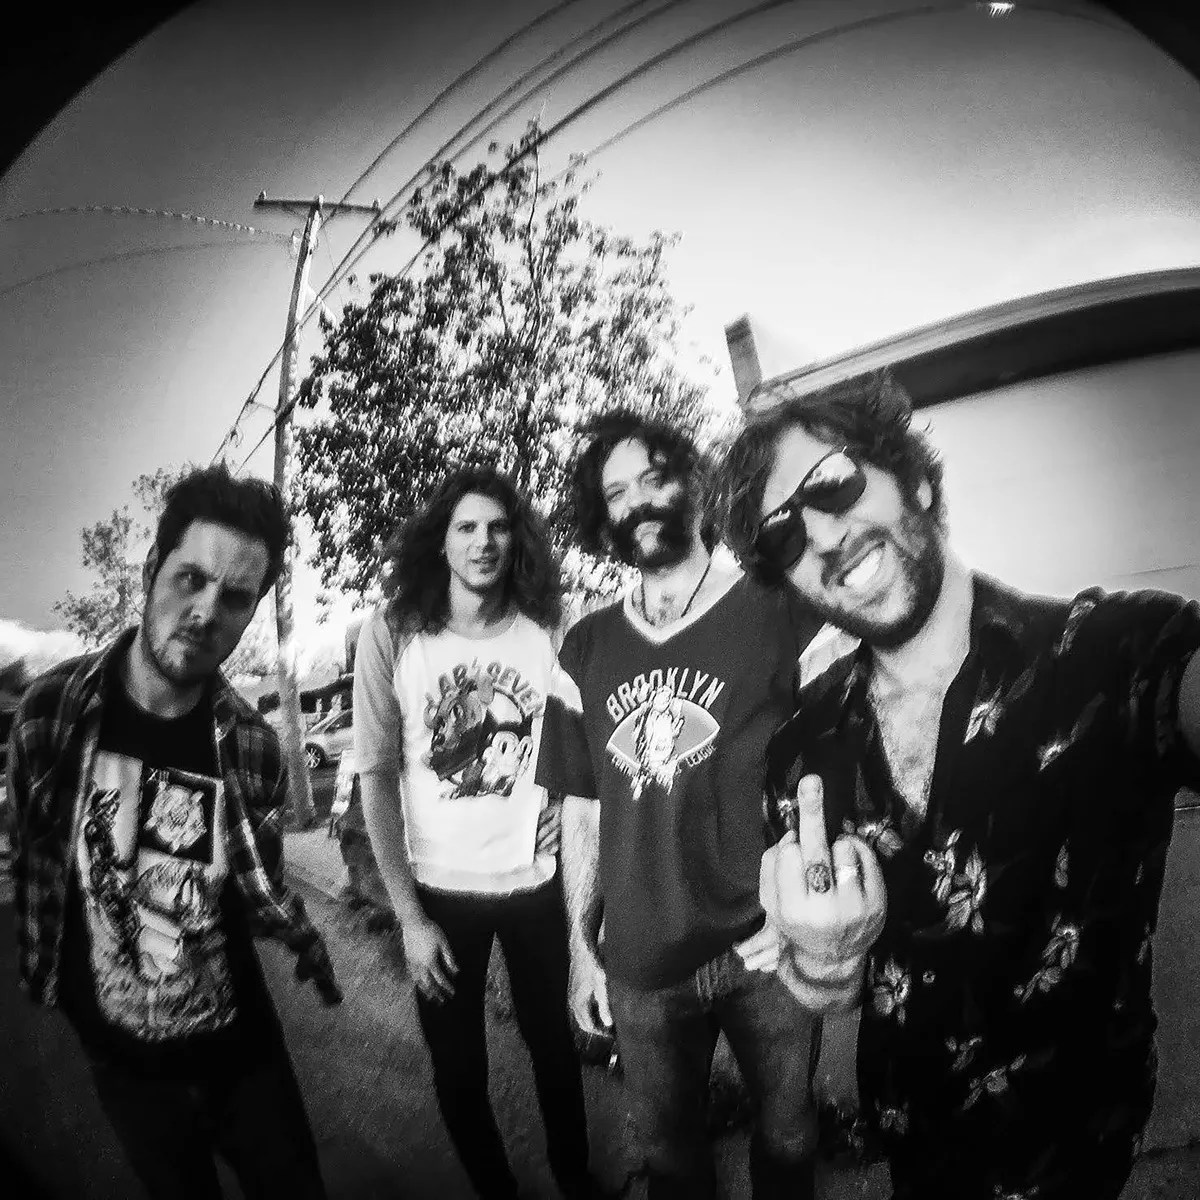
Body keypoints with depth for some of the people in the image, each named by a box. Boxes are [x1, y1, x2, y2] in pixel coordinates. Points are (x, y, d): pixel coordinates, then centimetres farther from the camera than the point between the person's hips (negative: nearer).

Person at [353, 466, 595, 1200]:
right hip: (440, 890, -1)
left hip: (539, 882, 1)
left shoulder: (549, 631, -9)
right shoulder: (391, 636, -12)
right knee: (459, 1070, 15)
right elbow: (376, 779, -8)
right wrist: (408, 916, -10)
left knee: (554, 1044, 21)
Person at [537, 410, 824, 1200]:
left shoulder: (783, 612, -8)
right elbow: (581, 810, 8)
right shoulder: (585, 649, 3)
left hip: (766, 951, -2)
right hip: (641, 966, 3)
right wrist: (582, 946, 8)